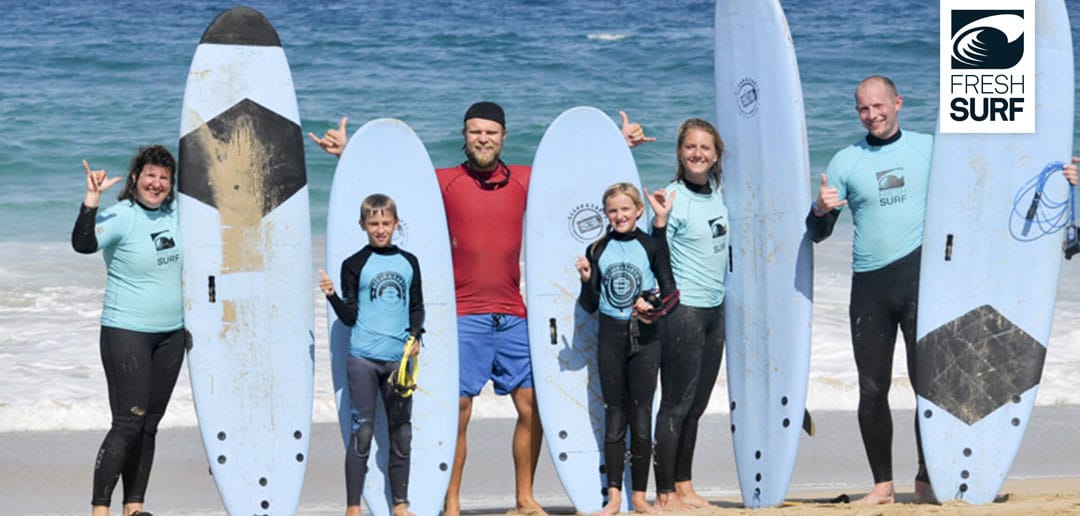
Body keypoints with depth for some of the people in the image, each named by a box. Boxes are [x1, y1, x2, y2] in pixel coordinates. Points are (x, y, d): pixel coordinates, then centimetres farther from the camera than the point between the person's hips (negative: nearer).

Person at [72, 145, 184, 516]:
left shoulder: (176, 213, 6)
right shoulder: (120, 217, -13)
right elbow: (83, 244, -31)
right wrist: (92, 198, -37)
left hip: (172, 333, 6)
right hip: (127, 332, -6)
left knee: (150, 424, 8)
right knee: (128, 422, -12)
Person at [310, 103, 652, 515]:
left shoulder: (524, 180, 9)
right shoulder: (444, 182, 1)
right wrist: (346, 153, -11)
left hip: (513, 315, 4)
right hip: (463, 316, -3)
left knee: (532, 404, 3)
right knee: (457, 410, -6)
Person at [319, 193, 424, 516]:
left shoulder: (408, 262, 10)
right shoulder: (354, 265, 1)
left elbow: (417, 307, 15)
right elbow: (349, 317, 0)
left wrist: (415, 335, -1)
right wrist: (332, 296, -16)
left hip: (399, 358, 3)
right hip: (363, 357, -3)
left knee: (401, 434, 7)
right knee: (362, 433, -3)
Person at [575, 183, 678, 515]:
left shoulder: (651, 246, 0)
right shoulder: (598, 250, 4)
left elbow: (669, 291, 0)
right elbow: (590, 306, 5)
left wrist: (652, 307, -18)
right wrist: (586, 279, -12)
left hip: (644, 337, -1)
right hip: (611, 335, 1)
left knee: (641, 415, 1)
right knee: (614, 416, 3)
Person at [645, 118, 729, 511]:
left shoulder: (717, 194, 9)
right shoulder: (675, 199, -13)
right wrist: (660, 220, -28)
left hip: (714, 309, 8)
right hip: (683, 310, -8)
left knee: (696, 405, 12)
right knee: (676, 404, -4)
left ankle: (684, 487, 20)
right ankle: (665, 495, 1)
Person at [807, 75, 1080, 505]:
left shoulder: (930, 148, 7)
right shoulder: (845, 162, 9)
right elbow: (817, 233, 9)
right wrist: (821, 209, -14)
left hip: (920, 277, -1)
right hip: (869, 287, 1)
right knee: (872, 390, 2)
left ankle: (926, 480, 5)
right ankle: (882, 485, 11)